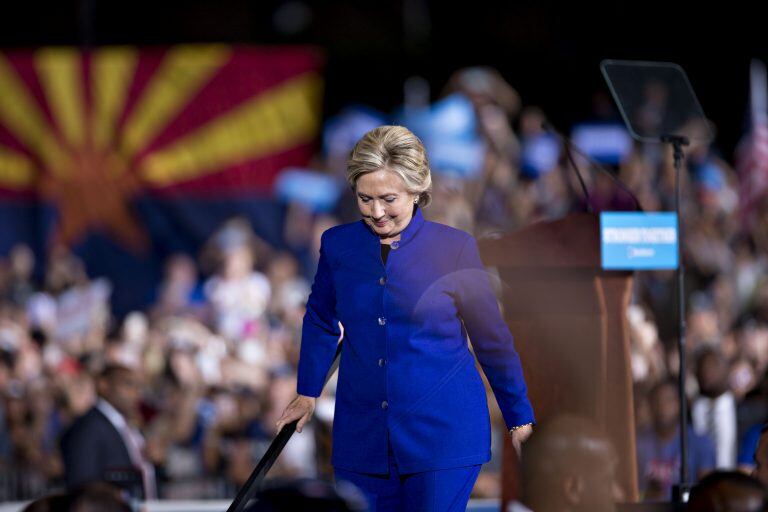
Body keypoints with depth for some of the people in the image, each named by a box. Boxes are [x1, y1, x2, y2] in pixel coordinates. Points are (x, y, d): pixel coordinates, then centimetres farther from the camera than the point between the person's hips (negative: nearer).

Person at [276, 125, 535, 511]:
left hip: (443, 435, -3)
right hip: (363, 433, 3)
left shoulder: (454, 248, -5)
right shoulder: (337, 245, 3)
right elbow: (321, 321, 21)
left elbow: (493, 338, 4)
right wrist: (307, 393, 18)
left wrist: (519, 418, 9)